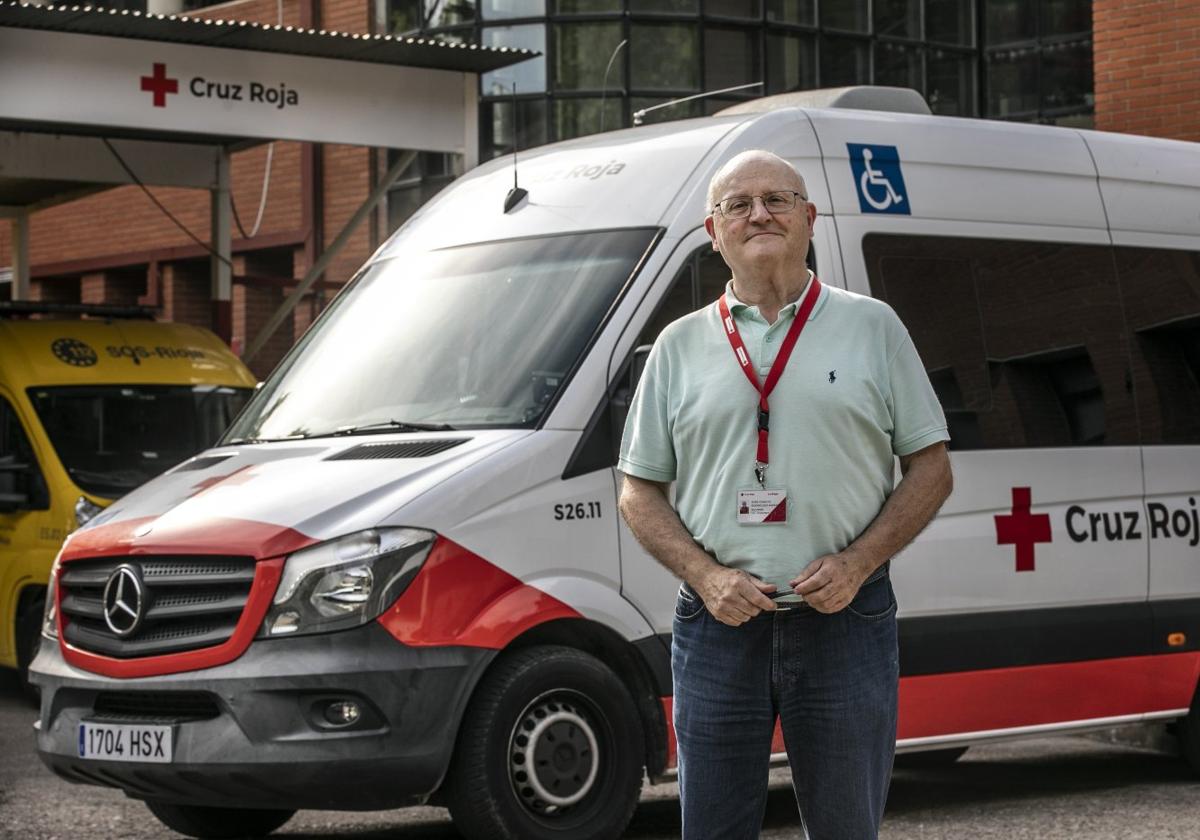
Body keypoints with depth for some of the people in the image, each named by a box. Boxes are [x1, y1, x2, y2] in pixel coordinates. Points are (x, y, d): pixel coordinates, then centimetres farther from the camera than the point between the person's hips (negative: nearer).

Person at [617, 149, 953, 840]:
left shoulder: (873, 327, 7)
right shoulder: (680, 346, 10)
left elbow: (931, 469, 6)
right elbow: (640, 492, 10)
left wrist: (856, 562, -9)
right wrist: (706, 576, -7)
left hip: (845, 623, -1)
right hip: (718, 627, 1)